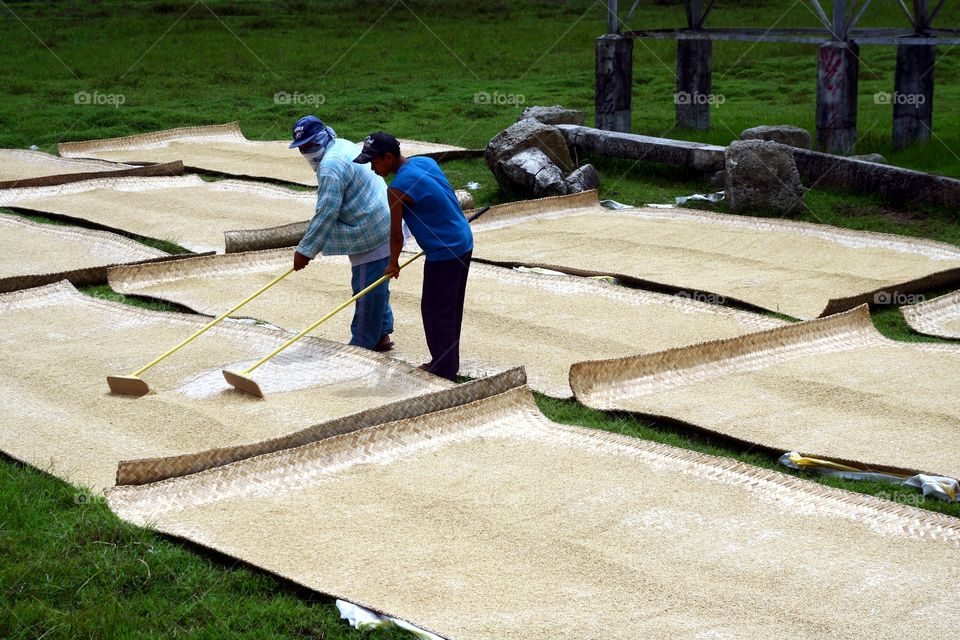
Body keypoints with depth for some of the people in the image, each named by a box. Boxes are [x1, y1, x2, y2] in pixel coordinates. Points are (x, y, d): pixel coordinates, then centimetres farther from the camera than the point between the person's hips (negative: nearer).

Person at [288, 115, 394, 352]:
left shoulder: (331, 166, -19)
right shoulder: (343, 146, 14)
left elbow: (326, 213, -21)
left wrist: (305, 250, -16)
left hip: (370, 239, -11)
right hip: (382, 231, 11)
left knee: (366, 291, -3)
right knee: (377, 287, 19)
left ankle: (362, 346, 3)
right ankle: (381, 335, 29)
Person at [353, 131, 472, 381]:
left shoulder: (399, 189, -21)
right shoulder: (426, 162, 4)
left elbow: (396, 235, -10)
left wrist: (393, 264, 7)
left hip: (443, 254, -9)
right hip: (463, 242, 9)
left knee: (435, 311, 3)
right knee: (450, 308, 19)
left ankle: (443, 371, 12)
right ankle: (448, 363, 31)